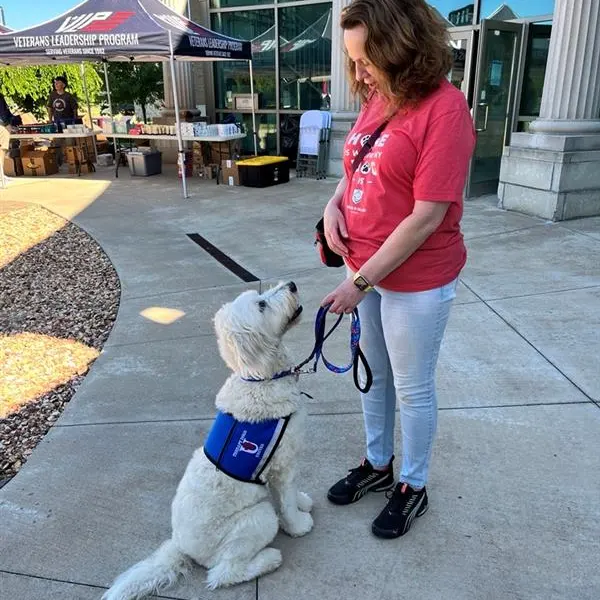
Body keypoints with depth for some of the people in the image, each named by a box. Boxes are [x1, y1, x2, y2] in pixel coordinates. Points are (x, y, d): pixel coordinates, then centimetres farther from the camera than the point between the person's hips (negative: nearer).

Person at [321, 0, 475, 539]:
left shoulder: (444, 109, -20)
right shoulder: (377, 99, 4)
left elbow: (427, 217, -23)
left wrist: (361, 281, -20)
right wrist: (335, 203, -3)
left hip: (416, 281, -7)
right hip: (368, 269, 7)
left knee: (412, 388, 10)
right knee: (374, 374, 20)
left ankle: (413, 487, 33)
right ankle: (377, 464, 43)